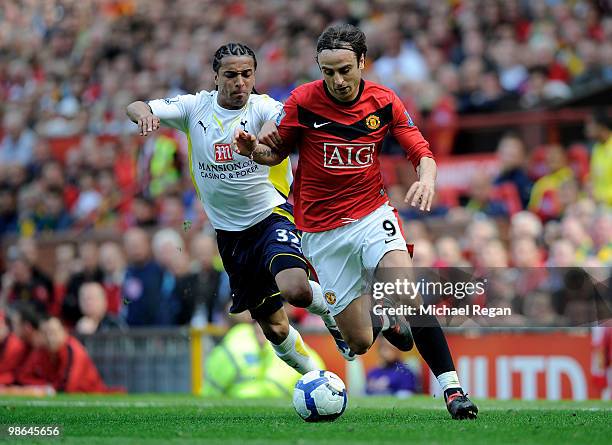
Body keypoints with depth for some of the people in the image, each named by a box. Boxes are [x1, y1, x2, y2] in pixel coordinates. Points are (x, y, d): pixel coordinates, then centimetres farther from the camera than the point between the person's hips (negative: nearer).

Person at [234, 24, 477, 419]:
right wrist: (253, 149, -19)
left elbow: (422, 153, -1)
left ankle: (452, 389, -22)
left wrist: (427, 179, -23)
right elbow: (275, 153, 3)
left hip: (372, 215, 0)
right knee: (359, 343, -2)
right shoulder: (303, 101, -9)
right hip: (322, 232, 0)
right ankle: (381, 321, 36)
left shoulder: (384, 101, -5)